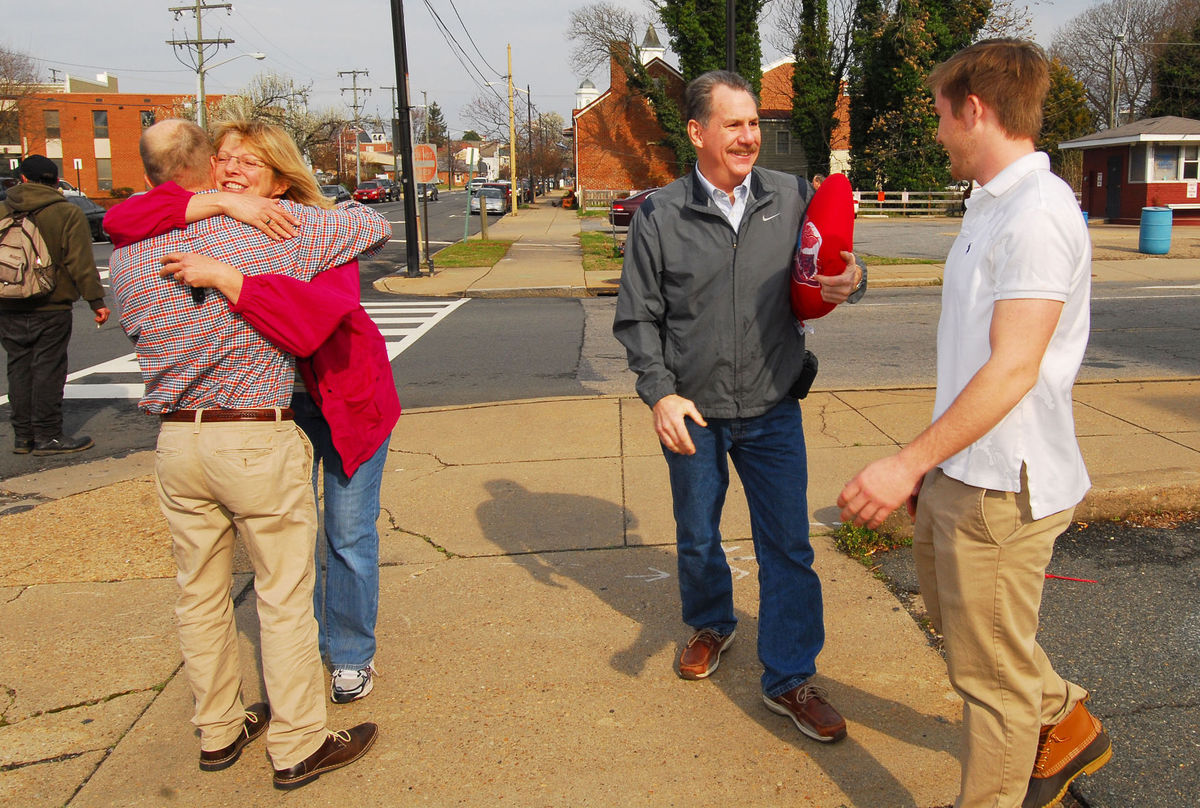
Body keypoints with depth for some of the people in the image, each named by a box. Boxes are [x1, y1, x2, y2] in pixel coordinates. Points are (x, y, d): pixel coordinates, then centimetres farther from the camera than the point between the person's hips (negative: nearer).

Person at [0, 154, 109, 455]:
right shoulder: (68, 214, -8)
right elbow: (81, 263, -11)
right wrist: (96, 300, -7)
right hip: (51, 309, -4)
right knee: (48, 370, 1)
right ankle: (47, 436, 5)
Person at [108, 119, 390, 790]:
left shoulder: (128, 255, 1)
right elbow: (374, 226, 1)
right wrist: (324, 214, 22)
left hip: (176, 441, 5)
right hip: (259, 442, -5)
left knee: (202, 594, 17)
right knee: (285, 596, 6)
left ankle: (220, 731, 33)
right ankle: (299, 747, 17)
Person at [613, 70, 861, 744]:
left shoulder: (793, 197, -3)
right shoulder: (660, 215, -6)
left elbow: (828, 272, 5)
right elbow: (638, 317, -2)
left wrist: (850, 280, -20)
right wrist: (661, 394, -13)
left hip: (772, 410, 0)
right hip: (692, 413, 0)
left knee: (789, 545, 3)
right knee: (698, 537, 18)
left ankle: (790, 678, 19)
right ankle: (712, 626, 46)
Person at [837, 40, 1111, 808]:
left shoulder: (1038, 215, -19)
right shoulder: (993, 206, 13)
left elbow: (1013, 369, -26)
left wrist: (908, 463, -26)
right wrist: (930, 463, 18)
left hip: (1003, 485, -10)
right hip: (960, 471, 10)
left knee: (991, 671, 5)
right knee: (950, 605, 26)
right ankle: (1066, 723, 44)